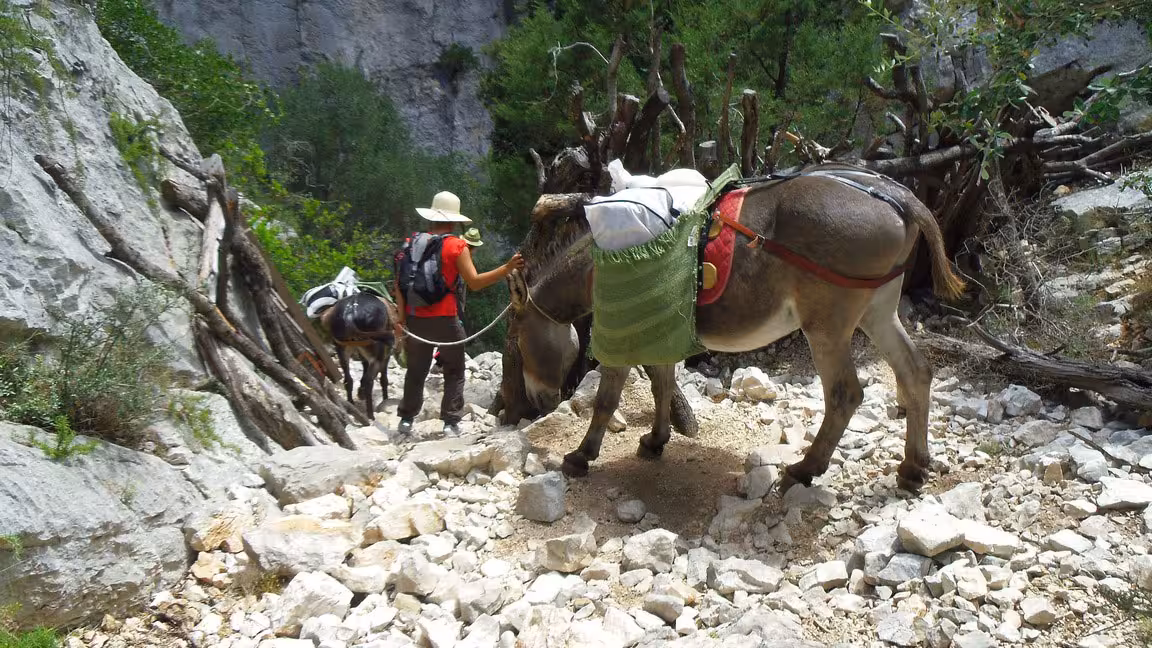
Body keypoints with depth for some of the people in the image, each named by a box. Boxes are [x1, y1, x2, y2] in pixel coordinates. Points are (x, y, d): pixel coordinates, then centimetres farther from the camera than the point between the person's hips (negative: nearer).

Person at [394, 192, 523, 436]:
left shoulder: (412, 243, 5)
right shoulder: (457, 246, -7)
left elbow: (399, 282, 1)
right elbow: (475, 282, -13)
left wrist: (401, 314, 3)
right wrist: (508, 268, -12)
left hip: (415, 320, 4)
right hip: (445, 320, -4)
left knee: (416, 371, 18)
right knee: (454, 372, 9)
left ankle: (406, 419, 21)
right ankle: (451, 423, 4)